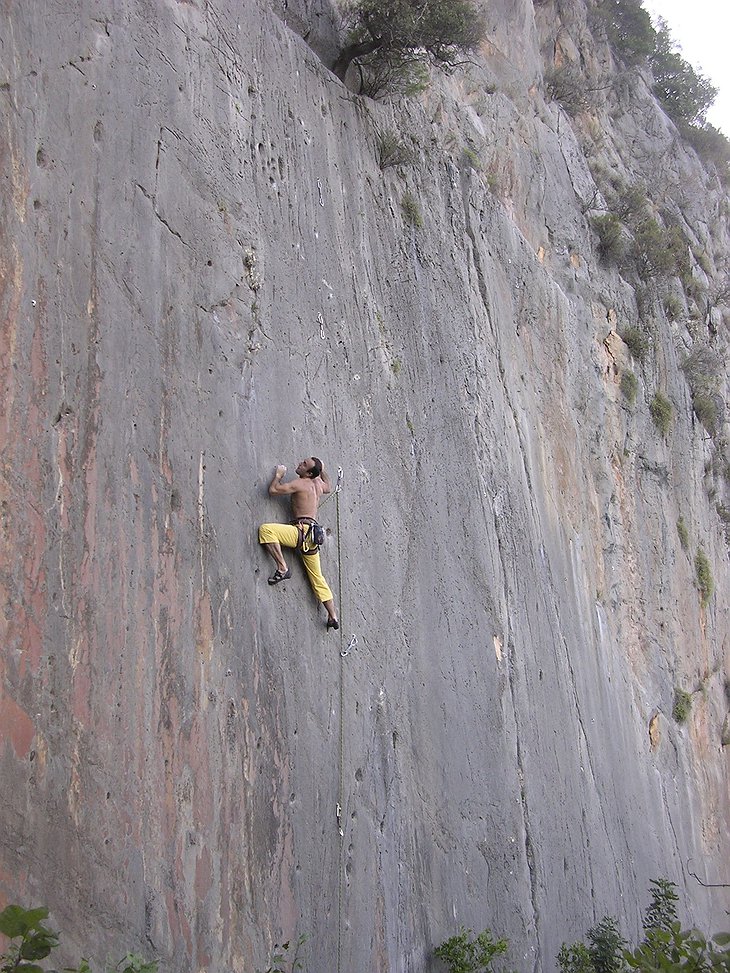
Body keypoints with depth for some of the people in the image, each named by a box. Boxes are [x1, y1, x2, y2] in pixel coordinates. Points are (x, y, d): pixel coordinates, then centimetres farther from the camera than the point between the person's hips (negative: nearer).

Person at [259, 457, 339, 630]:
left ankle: (283, 568, -22)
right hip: (311, 535, 9)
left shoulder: (300, 483, -7)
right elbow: (329, 487, 41)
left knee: (266, 529, -21)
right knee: (318, 578, 14)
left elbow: (273, 490, -11)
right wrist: (321, 470, 47)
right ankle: (333, 617, 15)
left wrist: (278, 475, 6)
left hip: (303, 530, -9)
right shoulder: (318, 484, 16)